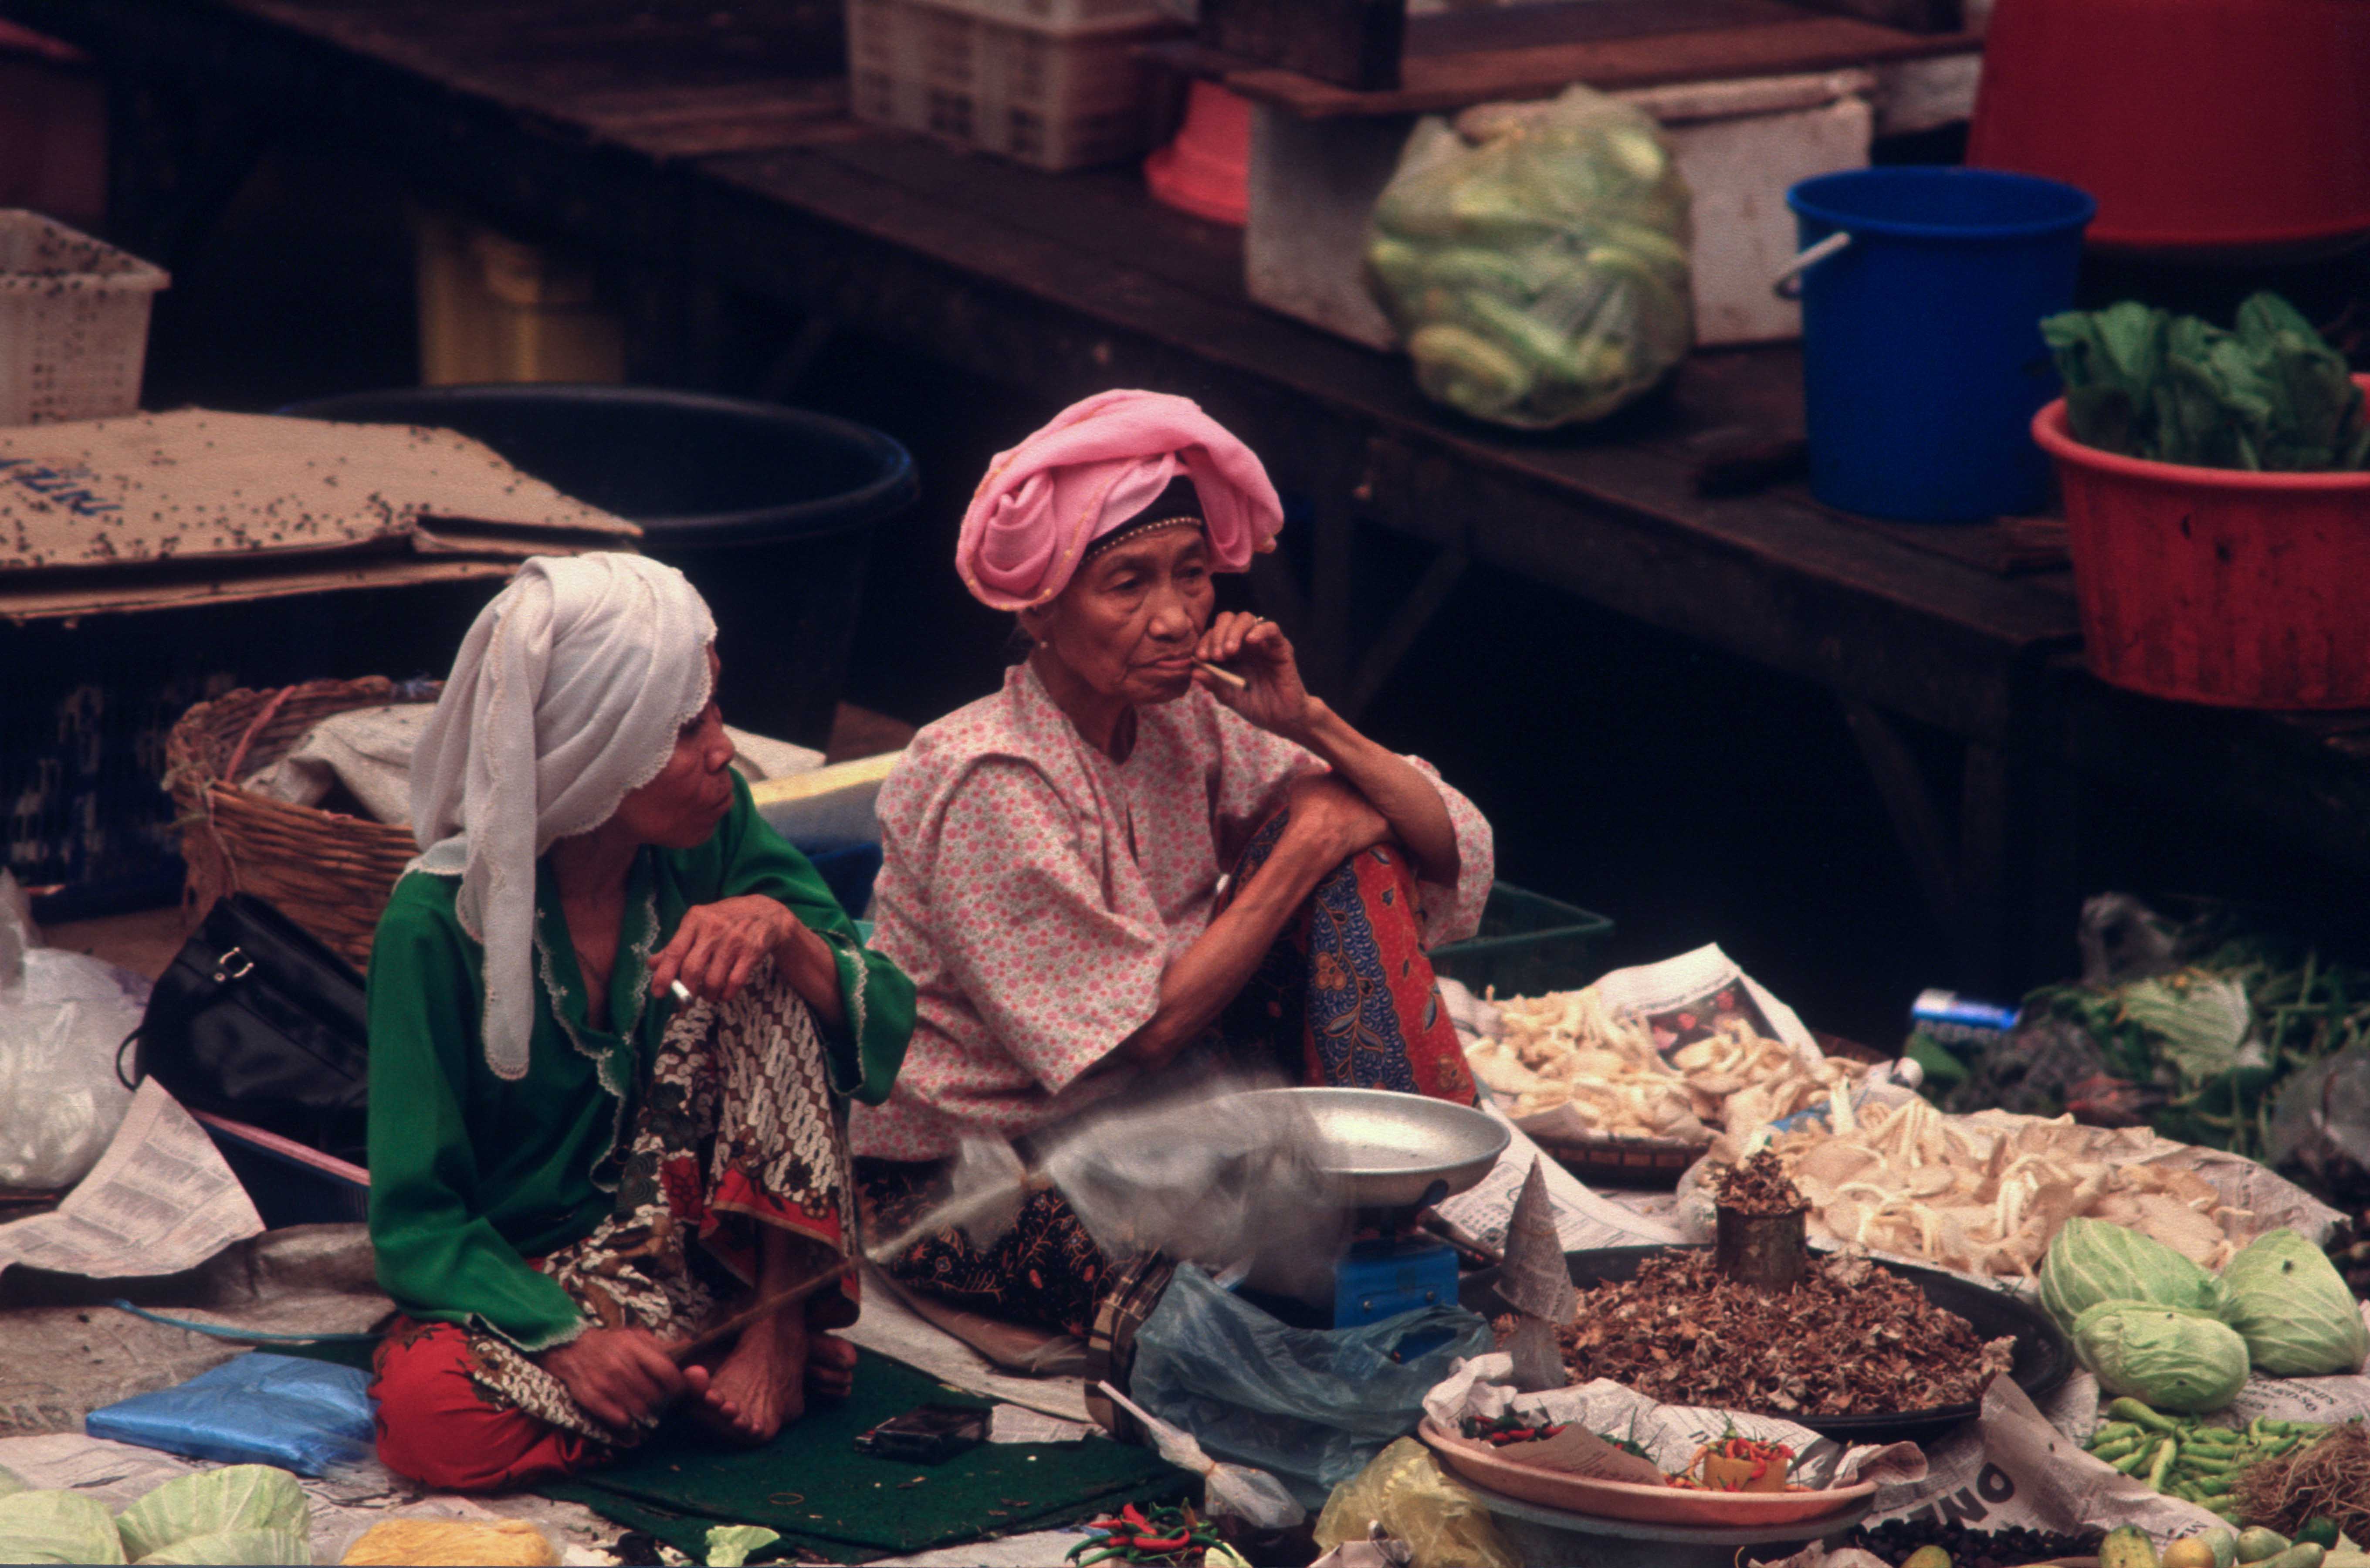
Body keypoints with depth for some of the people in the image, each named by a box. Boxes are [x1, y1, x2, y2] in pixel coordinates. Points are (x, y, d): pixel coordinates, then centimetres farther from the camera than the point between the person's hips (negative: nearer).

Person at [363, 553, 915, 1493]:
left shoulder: (714, 834, -6)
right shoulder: (441, 918, -17)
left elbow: (887, 1039, -9)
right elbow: (416, 1214, -16)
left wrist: (783, 932, -30)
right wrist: (566, 1337, -33)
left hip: (694, 1231, 2)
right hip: (528, 1276, -2)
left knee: (758, 956, -20)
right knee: (428, 1412, -36)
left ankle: (780, 1324, -15)